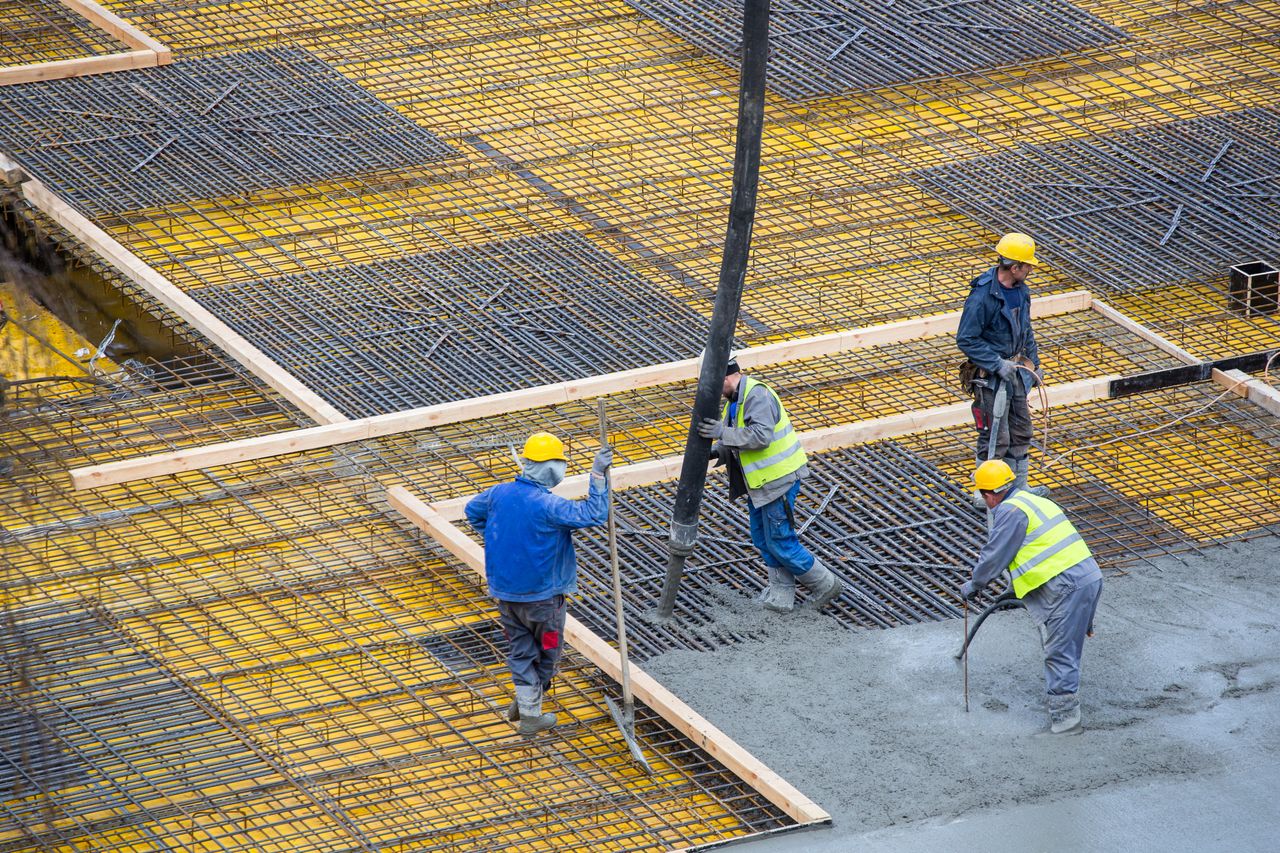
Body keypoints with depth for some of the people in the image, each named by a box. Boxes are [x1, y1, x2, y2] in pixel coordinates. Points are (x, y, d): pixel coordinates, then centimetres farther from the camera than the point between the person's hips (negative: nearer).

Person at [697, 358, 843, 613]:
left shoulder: (757, 395, -22)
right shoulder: (735, 399, 11)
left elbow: (760, 436, -34)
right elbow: (734, 444, 14)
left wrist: (723, 433, -35)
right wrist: (716, 451, -6)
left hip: (777, 479, -10)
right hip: (759, 479, 10)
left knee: (780, 542, -3)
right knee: (762, 539, 15)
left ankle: (826, 586, 12)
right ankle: (781, 596, 23)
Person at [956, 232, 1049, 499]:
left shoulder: (1020, 290, 3)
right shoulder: (982, 296, -24)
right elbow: (966, 339, -23)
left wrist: (1033, 362, 16)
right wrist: (998, 364, -24)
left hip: (1015, 369, 8)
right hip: (990, 376, -8)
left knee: (1021, 431, 17)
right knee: (995, 438, -2)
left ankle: (1019, 487, 30)